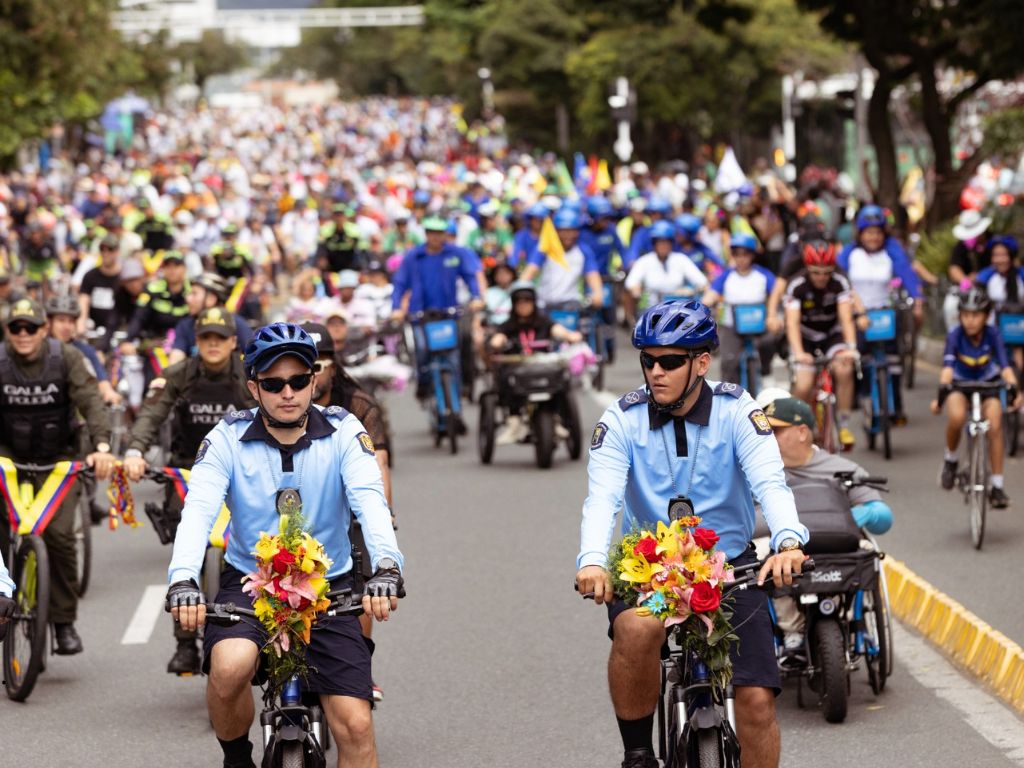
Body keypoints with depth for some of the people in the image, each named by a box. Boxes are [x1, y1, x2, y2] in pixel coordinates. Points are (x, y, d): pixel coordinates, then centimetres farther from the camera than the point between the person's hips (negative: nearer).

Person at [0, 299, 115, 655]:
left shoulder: (66, 358, -11)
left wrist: (102, 446, -36)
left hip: (56, 459, -1)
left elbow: (91, 401, -20)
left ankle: (64, 622, -1)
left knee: (59, 534, -14)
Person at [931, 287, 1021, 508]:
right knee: (956, 417, -32)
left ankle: (997, 485, -10)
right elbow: (948, 366, -35)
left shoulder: (992, 335, -21)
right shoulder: (955, 336, -24)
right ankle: (951, 460, -3)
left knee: (994, 427, -20)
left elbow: (1005, 365, -29)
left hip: (987, 383, 1)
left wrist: (1013, 387, -48)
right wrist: (942, 392, -52)